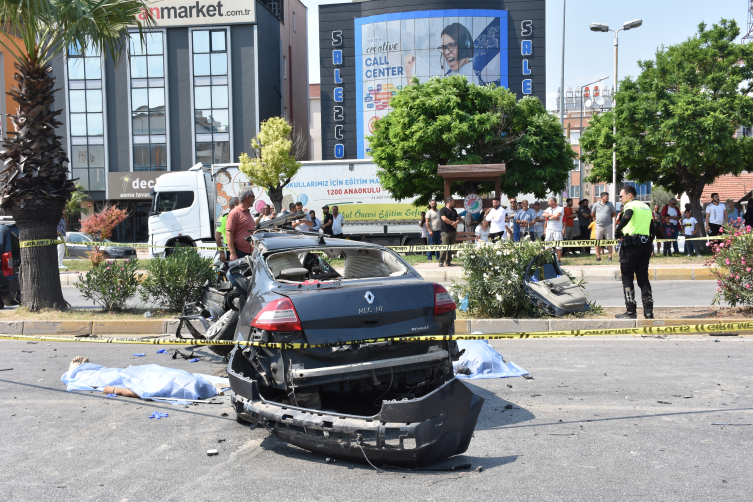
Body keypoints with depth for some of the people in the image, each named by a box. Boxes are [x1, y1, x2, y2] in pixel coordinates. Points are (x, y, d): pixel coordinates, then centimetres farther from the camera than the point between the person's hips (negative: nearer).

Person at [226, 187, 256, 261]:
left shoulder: (248, 213, 20)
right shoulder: (234, 213, -9)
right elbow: (229, 234, -16)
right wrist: (233, 254, -21)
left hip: (251, 253, 9)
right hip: (240, 253, -9)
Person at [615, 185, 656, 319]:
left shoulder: (630, 205, -6)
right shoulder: (646, 206, 19)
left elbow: (626, 217, -29)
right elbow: (652, 228, 19)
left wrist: (617, 231, -17)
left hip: (631, 245, -7)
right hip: (646, 245, 7)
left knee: (627, 278, 1)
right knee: (643, 278, 10)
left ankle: (631, 312, -1)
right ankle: (648, 311, 6)